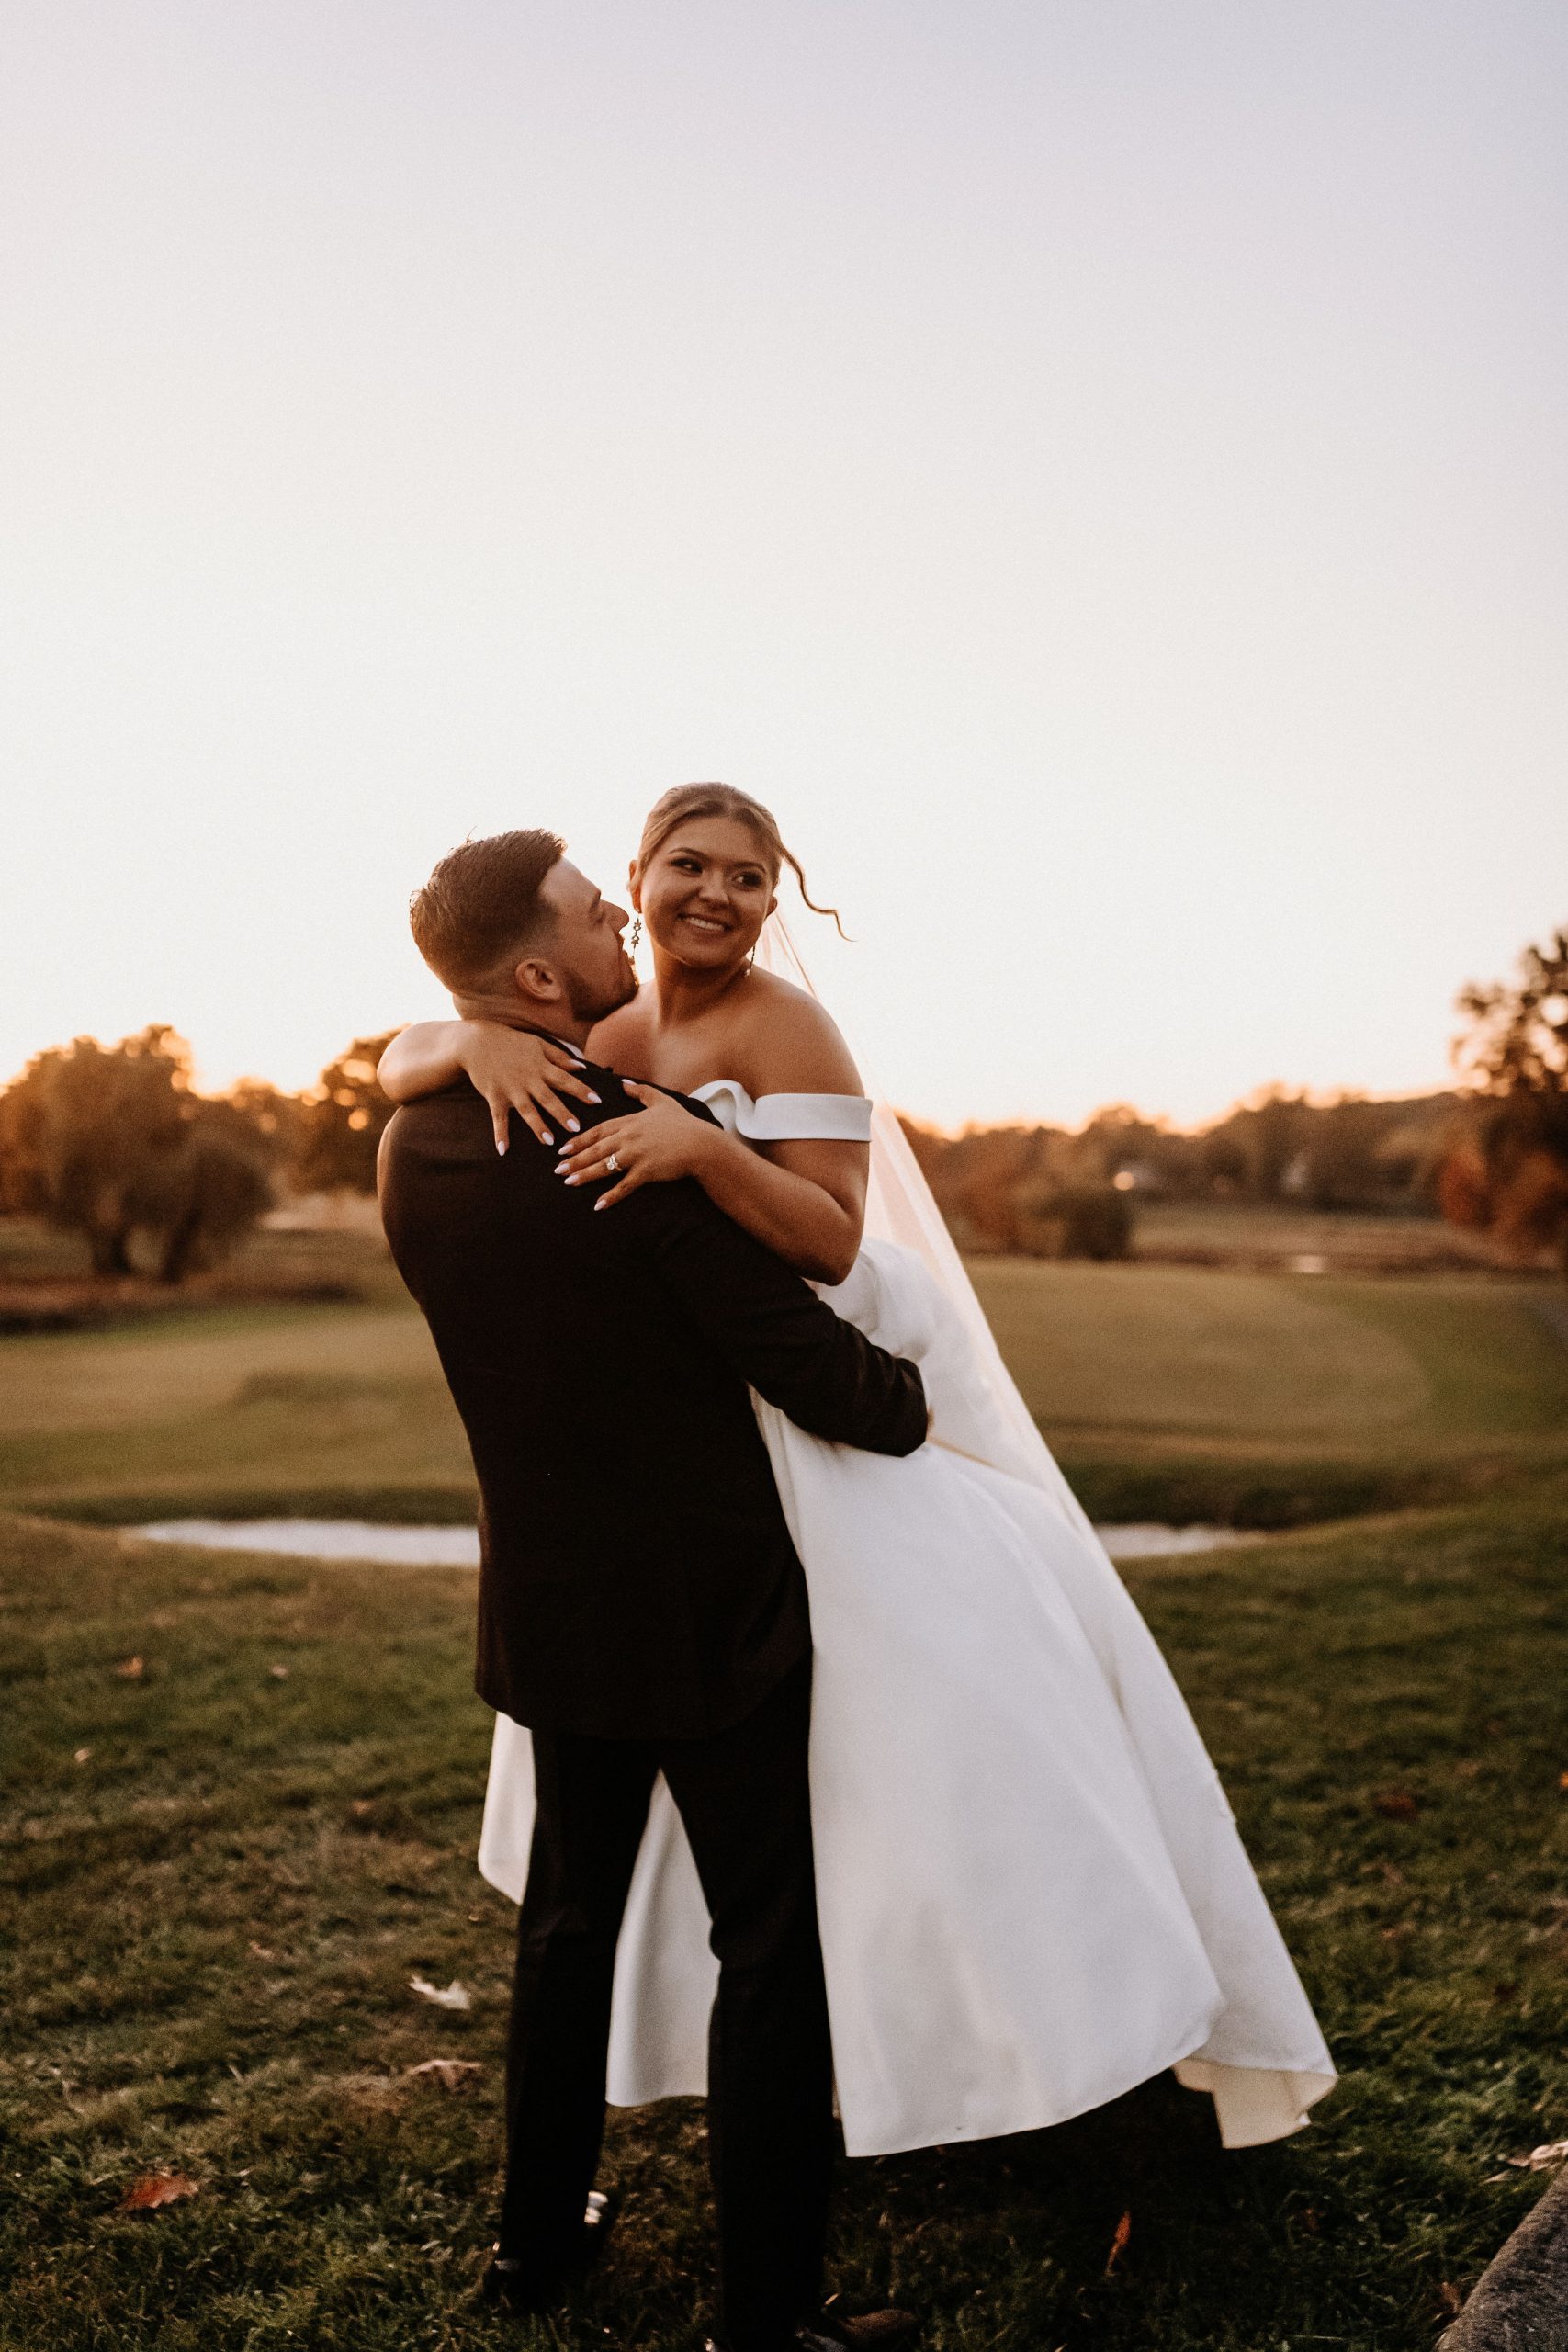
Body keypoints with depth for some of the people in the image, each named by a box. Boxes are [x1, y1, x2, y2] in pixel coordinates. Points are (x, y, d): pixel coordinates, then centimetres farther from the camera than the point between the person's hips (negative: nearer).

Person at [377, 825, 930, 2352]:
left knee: (570, 1914, 24)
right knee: (772, 1943, 8)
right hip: (708, 1606, -6)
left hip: (547, 1602, 7)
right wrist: (917, 1401, 3)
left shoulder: (411, 1151, -2)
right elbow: (808, 1366, -17)